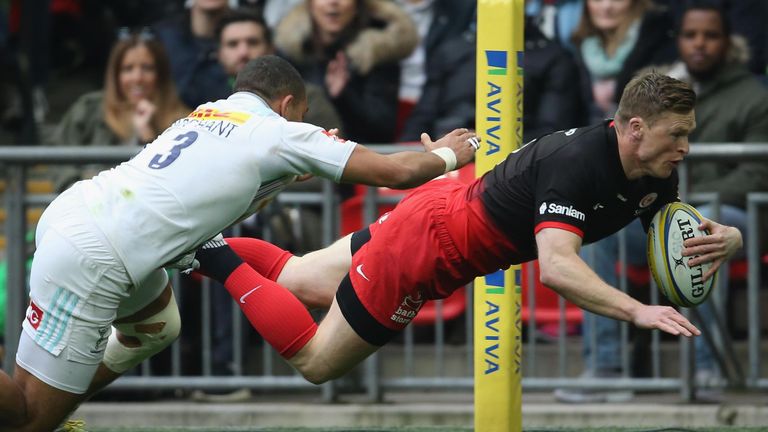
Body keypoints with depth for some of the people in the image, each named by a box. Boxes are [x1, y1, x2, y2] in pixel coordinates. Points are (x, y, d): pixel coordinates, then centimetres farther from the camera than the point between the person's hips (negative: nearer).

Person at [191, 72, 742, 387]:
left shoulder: (652, 176, -11)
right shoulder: (577, 163, -37)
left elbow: (685, 235, -2)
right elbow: (556, 264, -48)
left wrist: (723, 239, -26)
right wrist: (638, 312, -57)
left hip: (446, 204, 9)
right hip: (423, 243, -9)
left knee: (296, 279, 25)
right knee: (314, 362, 5)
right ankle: (217, 259, 10)